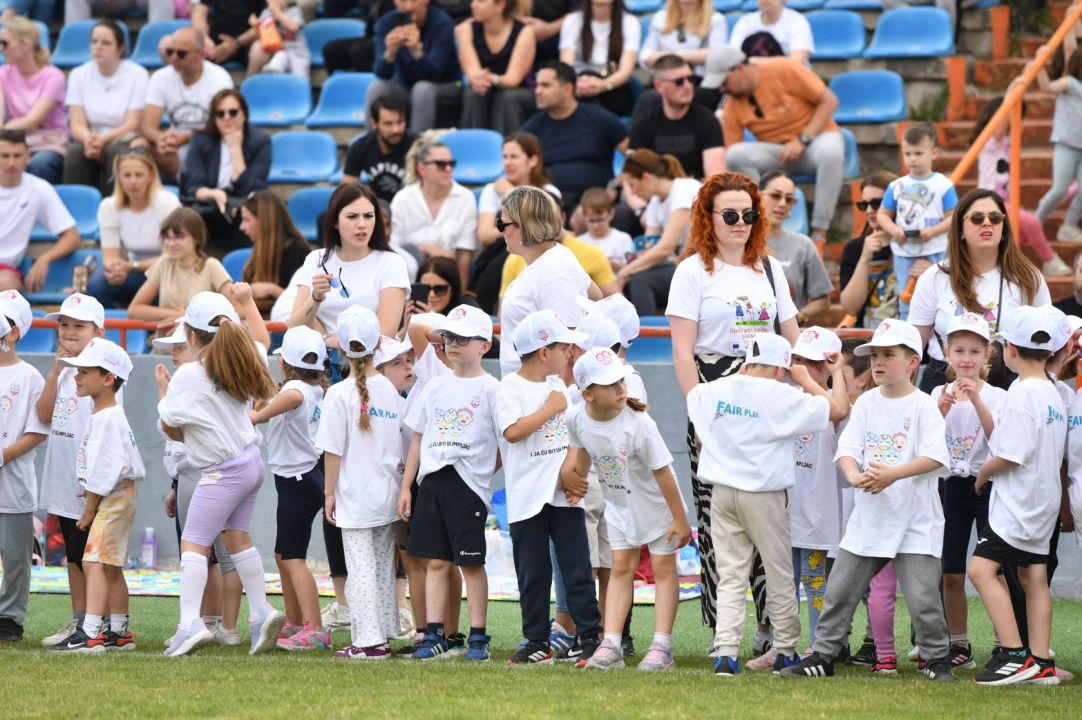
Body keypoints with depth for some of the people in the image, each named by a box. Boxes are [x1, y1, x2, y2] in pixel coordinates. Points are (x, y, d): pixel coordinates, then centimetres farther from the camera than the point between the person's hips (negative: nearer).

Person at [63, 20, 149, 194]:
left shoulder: (137, 75, -3)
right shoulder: (79, 75, 6)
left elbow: (133, 125, -10)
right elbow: (77, 124, -3)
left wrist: (102, 139, -28)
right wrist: (88, 139, -28)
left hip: (123, 142, -2)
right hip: (91, 139, 2)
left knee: (116, 151, -35)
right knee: (75, 151, -31)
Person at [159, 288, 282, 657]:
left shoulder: (188, 376, -17)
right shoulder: (241, 363, 2)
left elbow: (170, 426, -10)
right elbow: (261, 339, 26)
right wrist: (247, 301, 35)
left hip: (224, 471, -8)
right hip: (251, 461, 8)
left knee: (193, 542, -7)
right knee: (237, 536, 18)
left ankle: (190, 623, -19)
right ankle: (261, 611, 15)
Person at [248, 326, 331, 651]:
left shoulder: (295, 388, -17)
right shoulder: (317, 390, 11)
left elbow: (292, 397, -42)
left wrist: (256, 416, -34)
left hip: (297, 482, -10)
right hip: (307, 476, 10)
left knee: (293, 557, -11)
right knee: (283, 554, 19)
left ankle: (314, 630, -17)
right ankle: (294, 624, 27)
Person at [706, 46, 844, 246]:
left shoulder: (783, 70, -13)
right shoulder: (733, 108, -3)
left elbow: (829, 101, -11)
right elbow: (728, 157, -2)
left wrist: (802, 140, -20)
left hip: (816, 137, -3)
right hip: (776, 151, 3)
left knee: (831, 152, -41)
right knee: (737, 155, -28)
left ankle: (819, 233, -34)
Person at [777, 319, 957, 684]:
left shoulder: (923, 405, -5)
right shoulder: (866, 403, 9)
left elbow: (935, 456, -16)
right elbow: (848, 447, 1)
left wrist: (893, 473, -29)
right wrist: (854, 475, -22)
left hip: (915, 519, -5)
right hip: (869, 516, 5)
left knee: (922, 595, -9)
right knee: (840, 588, 6)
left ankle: (937, 658, 8)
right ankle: (823, 655, 17)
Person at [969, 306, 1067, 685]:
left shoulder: (1023, 392, -17)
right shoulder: (1054, 394, 12)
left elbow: (1009, 455, -22)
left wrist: (983, 472, -3)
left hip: (1017, 499, -10)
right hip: (1043, 501, 10)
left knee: (982, 568, -14)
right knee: (1034, 577, 12)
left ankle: (1016, 654, -21)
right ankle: (1041, 662, 11)